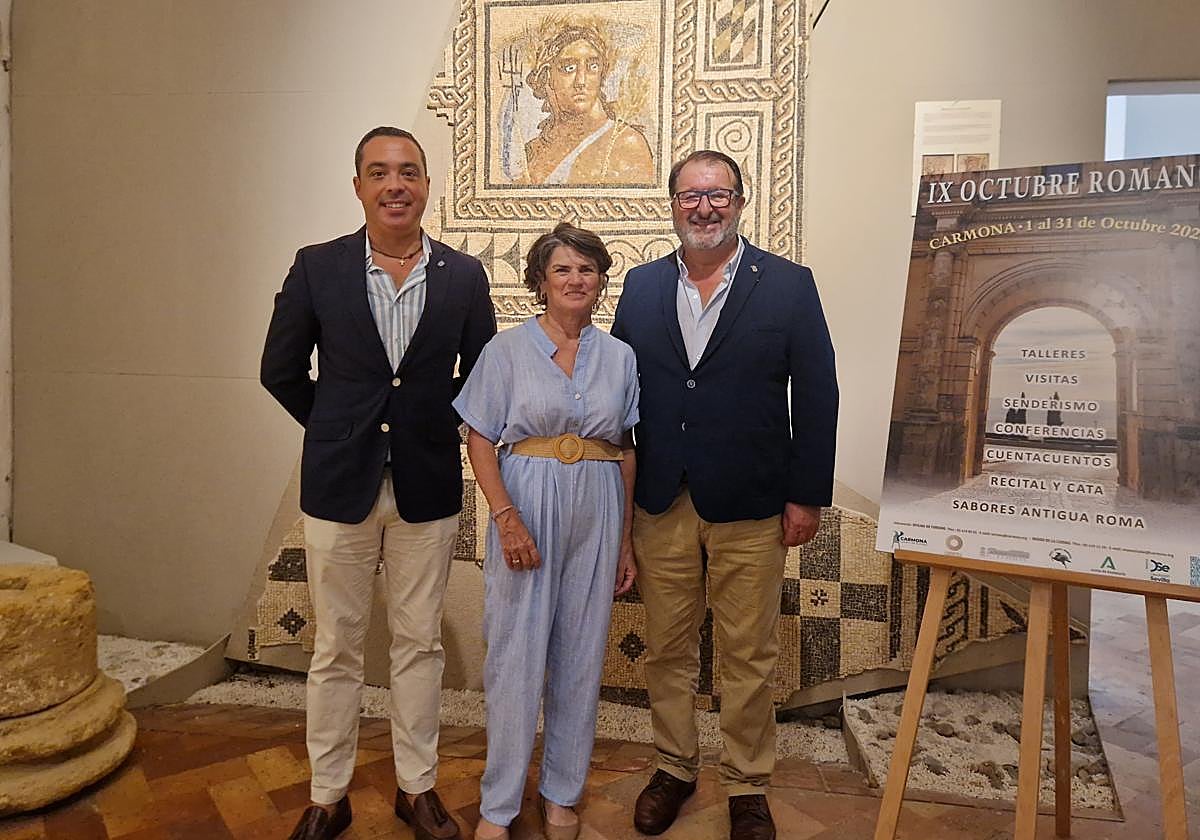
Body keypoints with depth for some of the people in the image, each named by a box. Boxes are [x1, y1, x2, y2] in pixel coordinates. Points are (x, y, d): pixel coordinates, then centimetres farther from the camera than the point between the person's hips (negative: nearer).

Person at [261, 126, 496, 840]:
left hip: (428, 488, 1)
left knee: (421, 644, 12)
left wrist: (435, 431, 4)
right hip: (339, 486, 0)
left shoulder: (464, 276, 0)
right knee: (336, 649, 11)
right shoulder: (317, 268, -1)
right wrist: (338, 431, 6)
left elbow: (482, 378, 8)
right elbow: (282, 371, 7)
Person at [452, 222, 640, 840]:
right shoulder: (508, 349, -1)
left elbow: (625, 451, 9)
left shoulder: (619, 356, 8)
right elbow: (480, 441, -3)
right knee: (516, 656, 2)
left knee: (581, 657, 11)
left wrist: (625, 539, 7)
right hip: (526, 508, -3)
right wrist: (506, 517, -15)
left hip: (597, 515, 3)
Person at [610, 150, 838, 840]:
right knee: (667, 648, 15)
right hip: (660, 504, 3)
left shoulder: (789, 285, -2)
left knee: (749, 655, 10)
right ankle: (675, 768, 35)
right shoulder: (641, 287, 6)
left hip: (751, 507, -2)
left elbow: (816, 396, -3)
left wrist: (807, 496, -6)